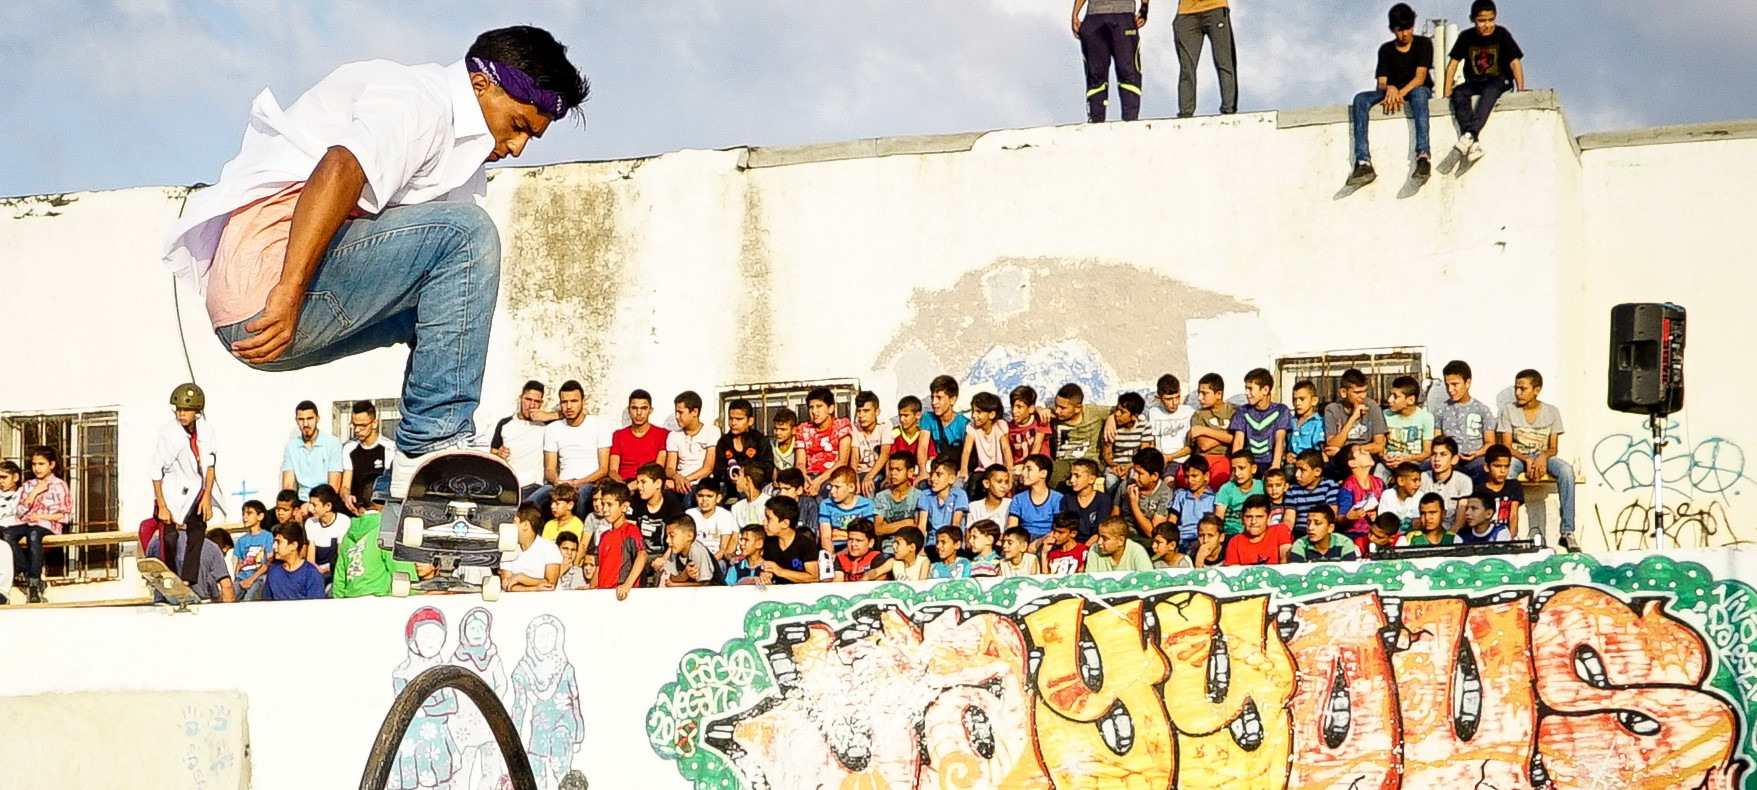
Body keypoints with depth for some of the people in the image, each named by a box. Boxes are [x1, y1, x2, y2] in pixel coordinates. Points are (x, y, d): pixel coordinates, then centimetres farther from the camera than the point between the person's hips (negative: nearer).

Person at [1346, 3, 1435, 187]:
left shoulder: (1424, 44, 3)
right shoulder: (1386, 50, 11)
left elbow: (1420, 77, -10)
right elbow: (1381, 84, 1)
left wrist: (1401, 93, -28)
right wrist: (1390, 89, -25)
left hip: (1416, 90, -3)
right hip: (1392, 93, 3)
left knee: (1418, 92, -41)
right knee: (1360, 99, -26)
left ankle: (1423, 156, -56)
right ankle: (1363, 163, -41)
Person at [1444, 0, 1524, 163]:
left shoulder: (1501, 34, -6)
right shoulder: (1466, 37, 0)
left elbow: (1515, 62, -9)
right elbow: (1453, 63, 3)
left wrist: (1520, 90, -19)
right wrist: (1446, 93, -3)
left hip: (1499, 81, -3)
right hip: (1475, 82, 3)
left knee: (1490, 90, -37)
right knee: (1459, 93, -29)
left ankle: (1470, 133, -49)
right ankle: (1474, 142, -43)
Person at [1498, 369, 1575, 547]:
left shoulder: (1552, 412, 5)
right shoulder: (1508, 410, 3)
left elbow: (1553, 448, 3)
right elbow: (1507, 447, -3)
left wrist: (1543, 457, -22)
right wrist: (1527, 460, -21)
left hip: (1543, 457, 1)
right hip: (1517, 457, -1)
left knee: (1566, 470, -33)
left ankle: (1567, 531, -33)